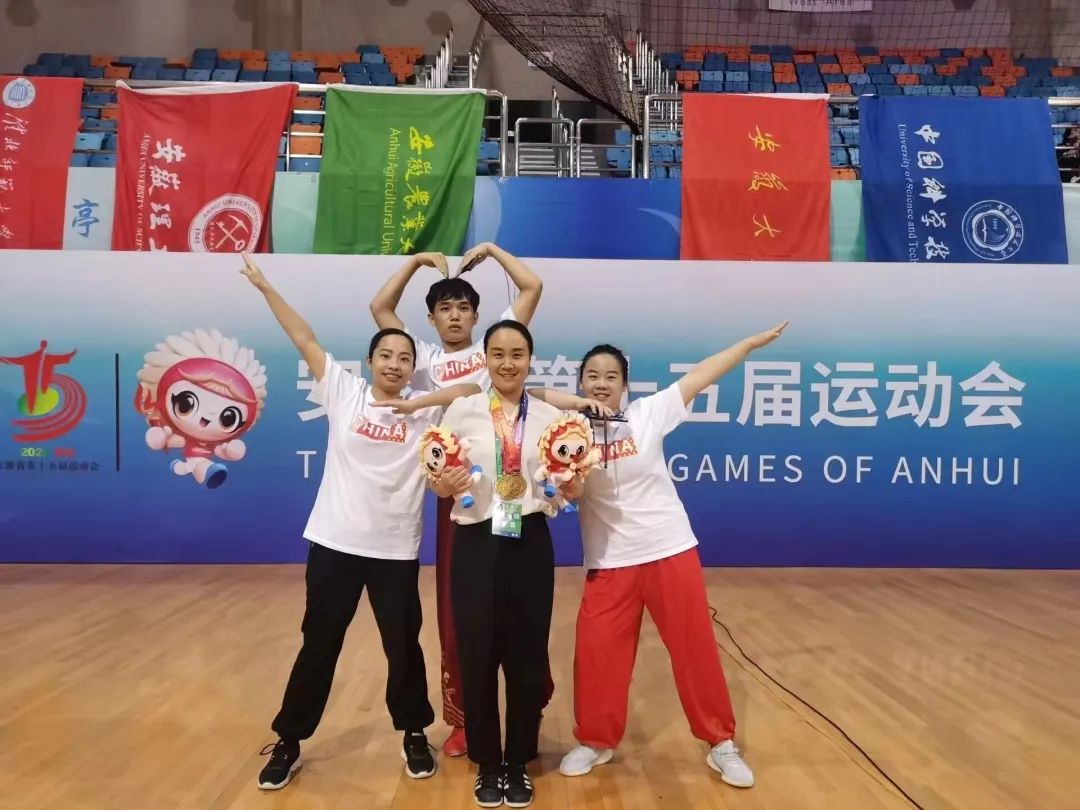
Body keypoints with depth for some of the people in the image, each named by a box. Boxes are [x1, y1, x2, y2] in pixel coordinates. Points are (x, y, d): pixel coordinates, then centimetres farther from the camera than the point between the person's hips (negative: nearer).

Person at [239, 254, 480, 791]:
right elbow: (304, 340, 1)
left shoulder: (425, 410, -2)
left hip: (396, 550, 0)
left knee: (403, 647, 12)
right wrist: (265, 287, 4)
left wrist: (417, 402, -17)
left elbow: (473, 390, -11)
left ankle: (414, 734, 34)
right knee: (318, 645, 13)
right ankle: (288, 743, 30)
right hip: (334, 543, 0)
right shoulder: (343, 392, 0)